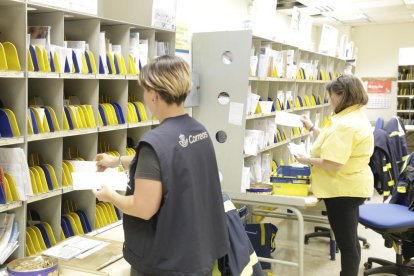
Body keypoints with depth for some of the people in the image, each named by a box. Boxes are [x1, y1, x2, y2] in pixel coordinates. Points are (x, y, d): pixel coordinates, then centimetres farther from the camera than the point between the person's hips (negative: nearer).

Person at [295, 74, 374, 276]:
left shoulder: (345, 124, -25)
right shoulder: (357, 116, 10)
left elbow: (333, 164, -29)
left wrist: (308, 160, -15)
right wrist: (312, 128, 18)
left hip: (343, 189, -11)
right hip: (352, 186, 11)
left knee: (346, 243, 0)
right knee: (350, 240, 22)